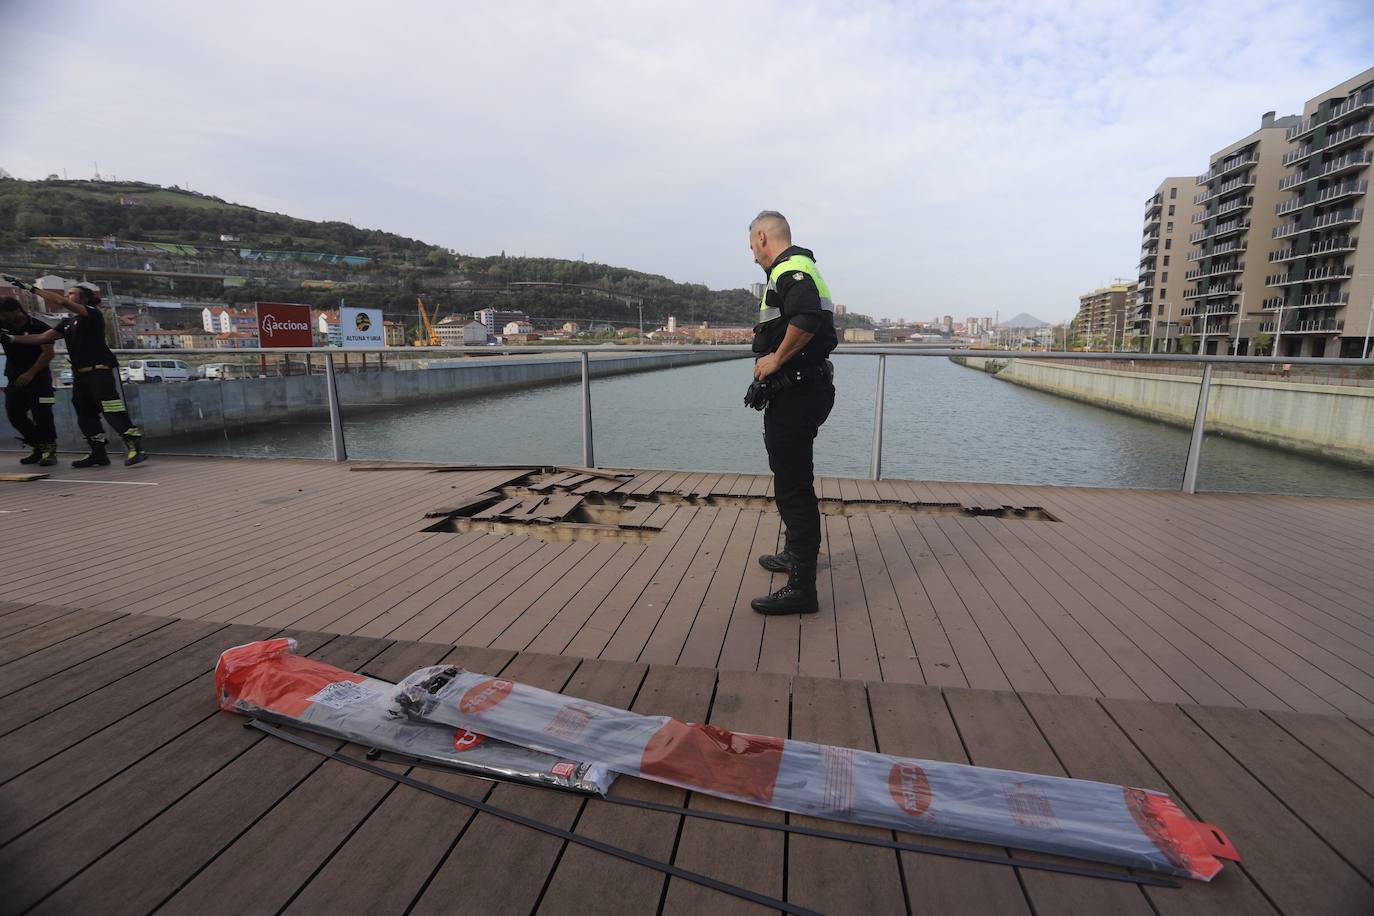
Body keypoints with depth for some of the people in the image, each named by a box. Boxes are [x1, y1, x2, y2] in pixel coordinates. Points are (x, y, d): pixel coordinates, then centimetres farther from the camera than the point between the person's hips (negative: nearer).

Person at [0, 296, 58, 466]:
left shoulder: (38, 327, -9)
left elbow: (48, 353, -14)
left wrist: (30, 373, -19)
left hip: (38, 378, -6)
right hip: (14, 378, 6)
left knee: (41, 415, -9)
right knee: (14, 415, 5)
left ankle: (49, 450, -1)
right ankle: (39, 448, 15)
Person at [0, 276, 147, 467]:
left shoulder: (93, 313, -4)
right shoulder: (67, 322, 19)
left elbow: (60, 301, -16)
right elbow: (42, 337, 16)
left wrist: (30, 288, -11)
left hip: (102, 370, -9)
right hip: (80, 374, 9)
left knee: (113, 411, -17)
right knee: (85, 415, 9)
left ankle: (136, 448, -20)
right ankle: (98, 454, 13)